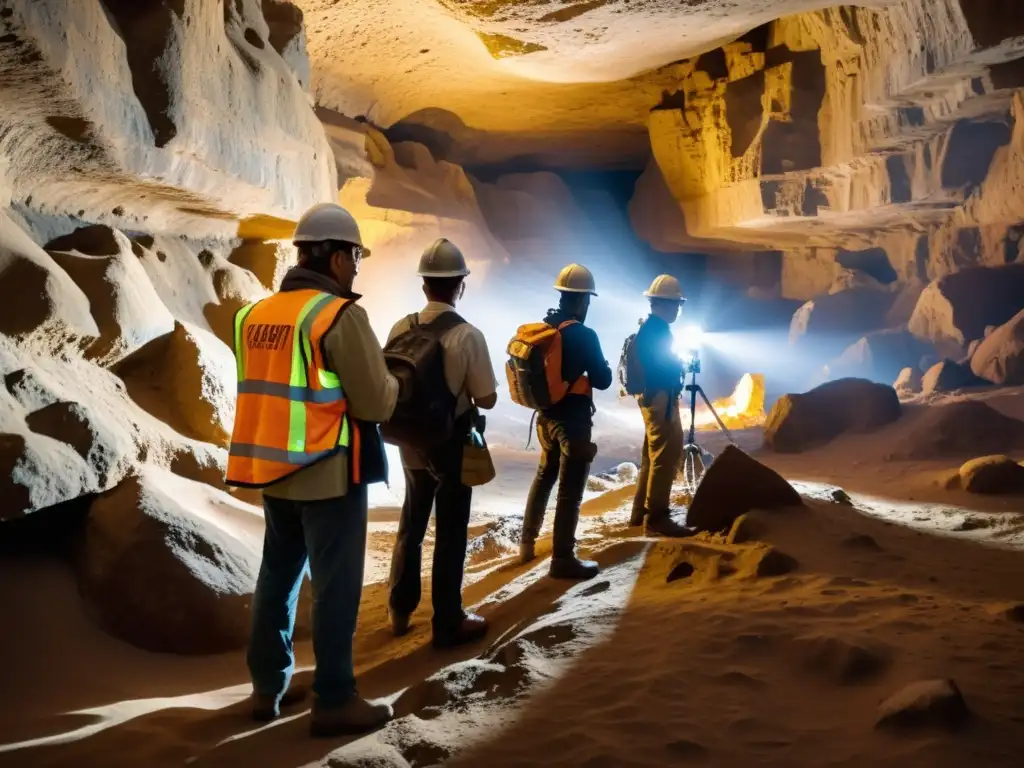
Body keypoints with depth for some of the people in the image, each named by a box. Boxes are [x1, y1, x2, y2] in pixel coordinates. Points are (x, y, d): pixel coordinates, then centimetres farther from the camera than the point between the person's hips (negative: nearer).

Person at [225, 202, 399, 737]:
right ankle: (333, 701, 10)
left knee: (278, 575, 18)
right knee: (335, 585, 3)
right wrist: (392, 380, 7)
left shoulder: (257, 314, 7)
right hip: (328, 472, -7)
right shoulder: (340, 315, -15)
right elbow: (375, 404, -14)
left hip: (272, 468, 7)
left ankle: (268, 687, 27)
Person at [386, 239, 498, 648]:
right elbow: (487, 399, -14)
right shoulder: (468, 336, -19)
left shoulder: (401, 329, -6)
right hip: (452, 445, -5)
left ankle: (400, 610, 35)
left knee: (411, 526, 21)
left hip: (412, 443, 5)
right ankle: (448, 623, 17)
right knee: (450, 534, 7)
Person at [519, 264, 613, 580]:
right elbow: (603, 380, -13)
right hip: (573, 420, -8)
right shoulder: (584, 335, -18)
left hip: (546, 415, 8)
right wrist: (602, 366, 7)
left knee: (544, 477, 23)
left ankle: (527, 543, 30)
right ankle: (562, 558, 2)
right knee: (570, 489, -1)